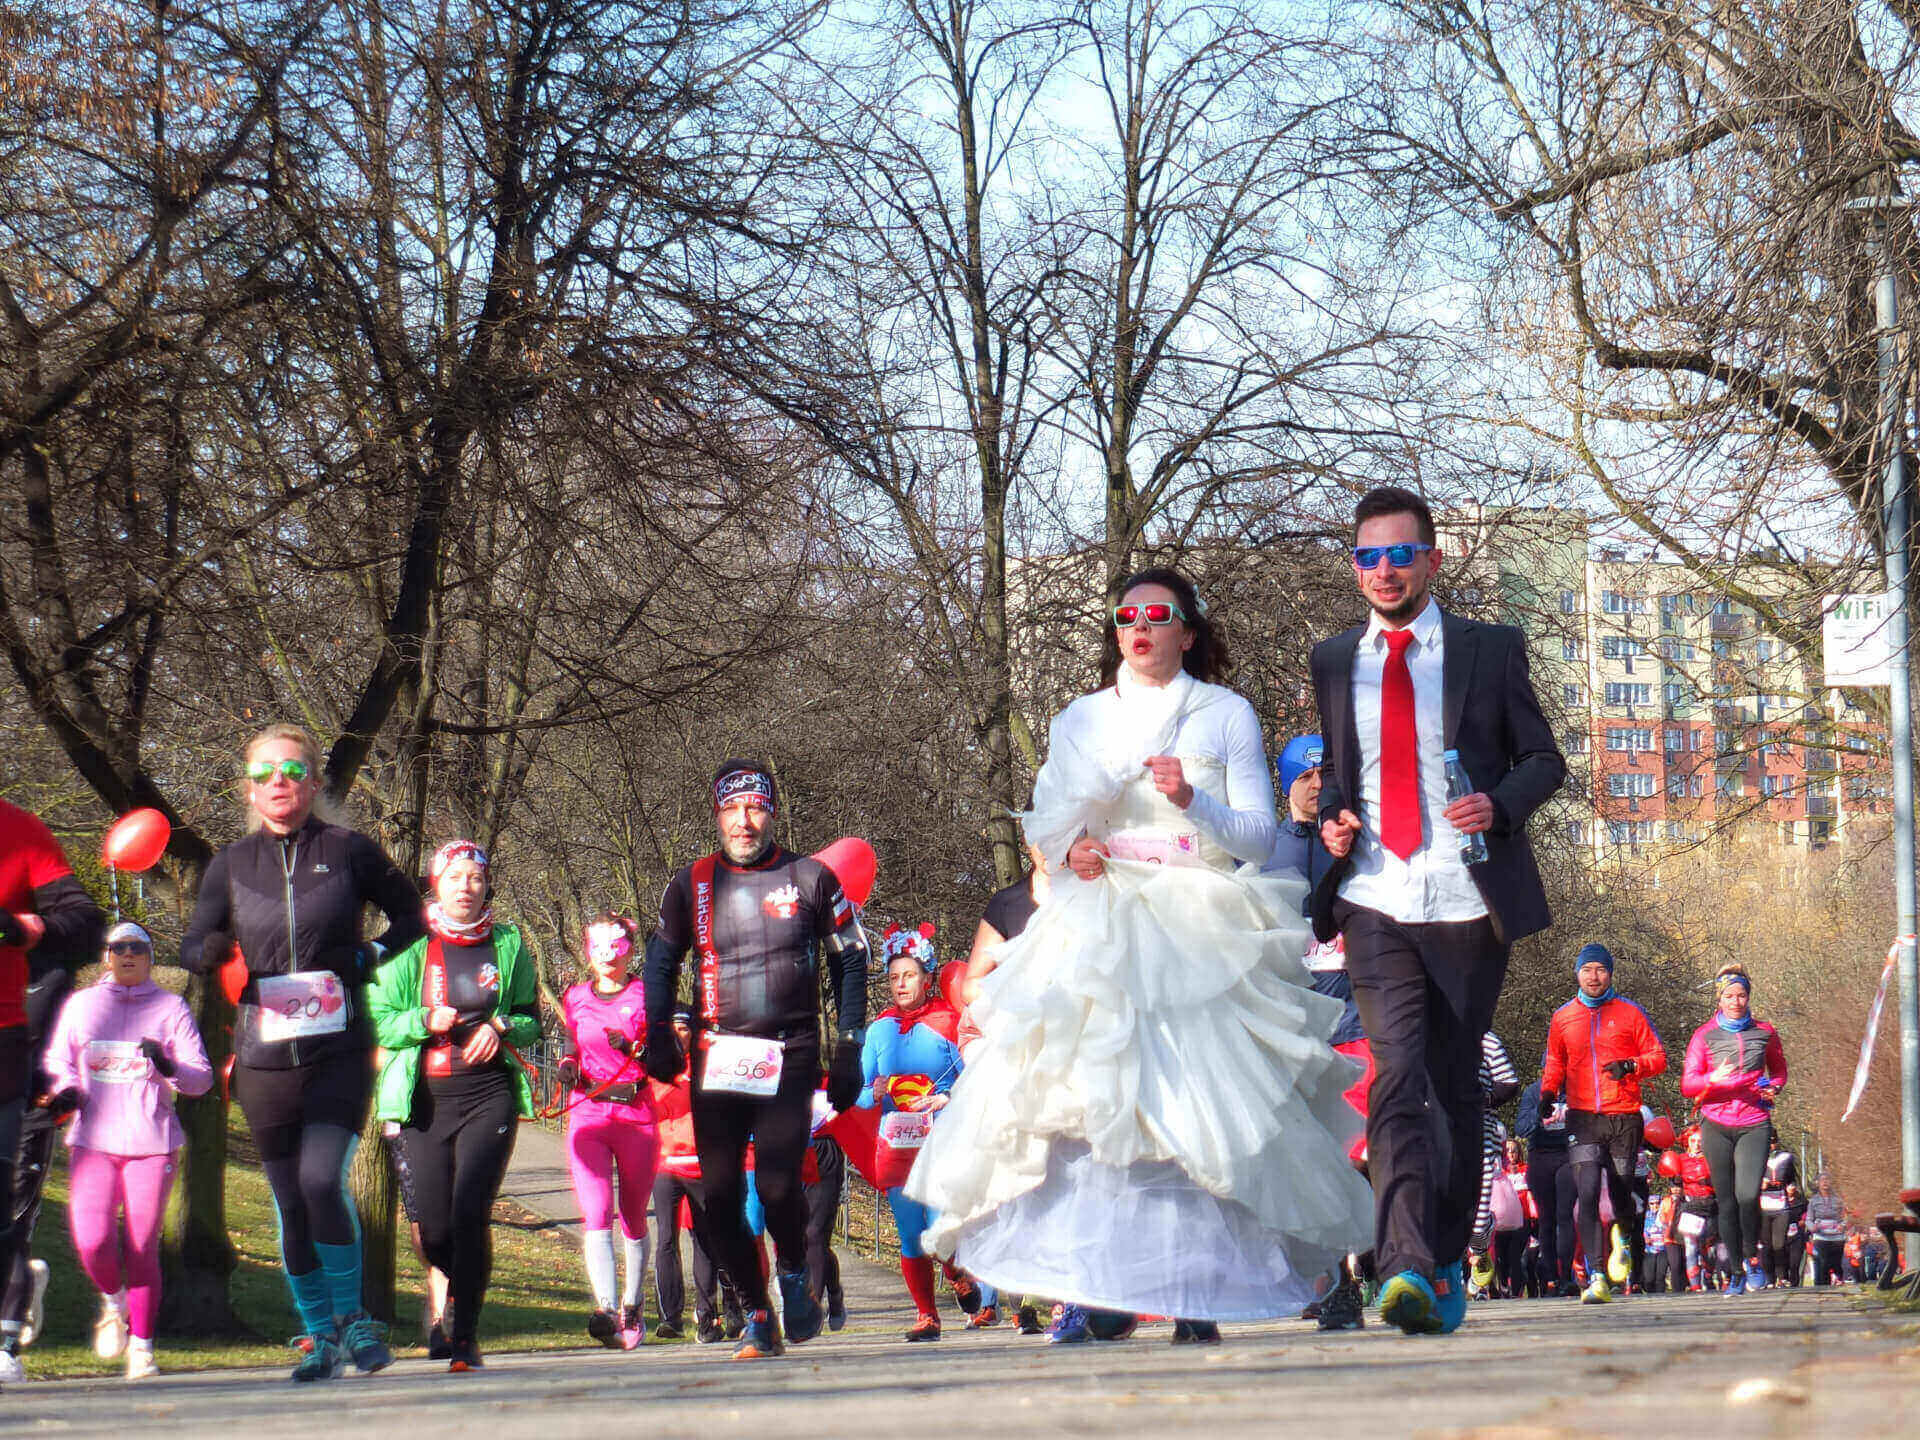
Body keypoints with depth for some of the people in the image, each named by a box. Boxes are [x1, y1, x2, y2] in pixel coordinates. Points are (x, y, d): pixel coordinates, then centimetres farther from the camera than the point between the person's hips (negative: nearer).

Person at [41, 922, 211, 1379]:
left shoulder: (171, 1008, 8)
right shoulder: (80, 1005, 13)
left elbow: (202, 1079, 4)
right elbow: (56, 1063, 17)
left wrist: (168, 1066, -17)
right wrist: (64, 1092, -5)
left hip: (152, 1144, -1)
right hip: (93, 1141, 1)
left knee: (143, 1247, -4)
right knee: (91, 1241, -14)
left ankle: (141, 1345, 8)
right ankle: (113, 1299, 18)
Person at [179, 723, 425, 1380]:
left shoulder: (349, 850, 1)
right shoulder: (232, 864, 8)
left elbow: (411, 914, 12)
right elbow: (194, 945, 9)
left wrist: (369, 956, -5)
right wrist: (212, 952, -15)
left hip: (340, 1051, -3)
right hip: (265, 1056, 3)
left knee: (322, 1180, -20)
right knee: (291, 1204, 7)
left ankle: (352, 1314, -3)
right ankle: (323, 1336, 18)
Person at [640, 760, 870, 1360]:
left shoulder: (809, 878, 3)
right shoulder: (692, 885, 7)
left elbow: (851, 960, 9)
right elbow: (660, 960, 19)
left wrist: (848, 1050, 4)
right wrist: (658, 1036, 7)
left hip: (790, 1055, -2)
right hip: (716, 1057, 2)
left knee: (777, 1182, -18)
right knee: (717, 1197, -3)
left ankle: (795, 1271, 12)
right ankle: (757, 1313, 12)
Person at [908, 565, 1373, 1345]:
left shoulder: (1226, 715, 10)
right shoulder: (1080, 721, 18)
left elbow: (1259, 834, 4)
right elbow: (1046, 818, 16)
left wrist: (1193, 802, -13)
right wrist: (1069, 849, -6)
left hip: (1199, 927, -2)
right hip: (1099, 927, 2)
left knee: (1194, 1097, -12)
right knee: (1083, 1096, -14)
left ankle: (1195, 1292, -11)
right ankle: (1085, 1287, -15)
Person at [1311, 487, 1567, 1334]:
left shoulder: (1490, 651, 6)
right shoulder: (1333, 664, 14)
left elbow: (1544, 758, 9)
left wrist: (1501, 803, -12)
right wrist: (1331, 819, 2)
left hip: (1468, 906, 0)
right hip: (1375, 905, 0)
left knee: (1457, 1089, 8)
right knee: (1397, 1081, -16)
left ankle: (1447, 1265, 21)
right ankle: (1405, 1270, -27)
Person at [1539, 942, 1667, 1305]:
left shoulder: (1630, 1013, 6)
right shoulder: (1562, 1018, 12)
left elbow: (1658, 1056, 6)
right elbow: (1554, 1064, 21)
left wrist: (1632, 1066, -12)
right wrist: (1547, 1092, 3)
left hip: (1624, 1117, 0)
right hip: (1582, 1119, 1)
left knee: (1620, 1192, 5)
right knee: (1587, 1195, -14)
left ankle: (1623, 1238, 42)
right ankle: (1597, 1278, -17)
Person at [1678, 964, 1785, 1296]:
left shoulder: (1765, 1033, 7)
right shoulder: (1704, 1036, 3)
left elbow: (1779, 1070, 23)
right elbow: (1687, 1085, -1)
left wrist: (1773, 1088, 1)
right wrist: (1714, 1079, -20)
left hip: (1754, 1124, 0)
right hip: (1717, 1125, 0)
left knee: (1748, 1195, -18)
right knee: (1726, 1201, 3)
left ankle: (1752, 1257, 6)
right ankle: (1735, 1272, 14)